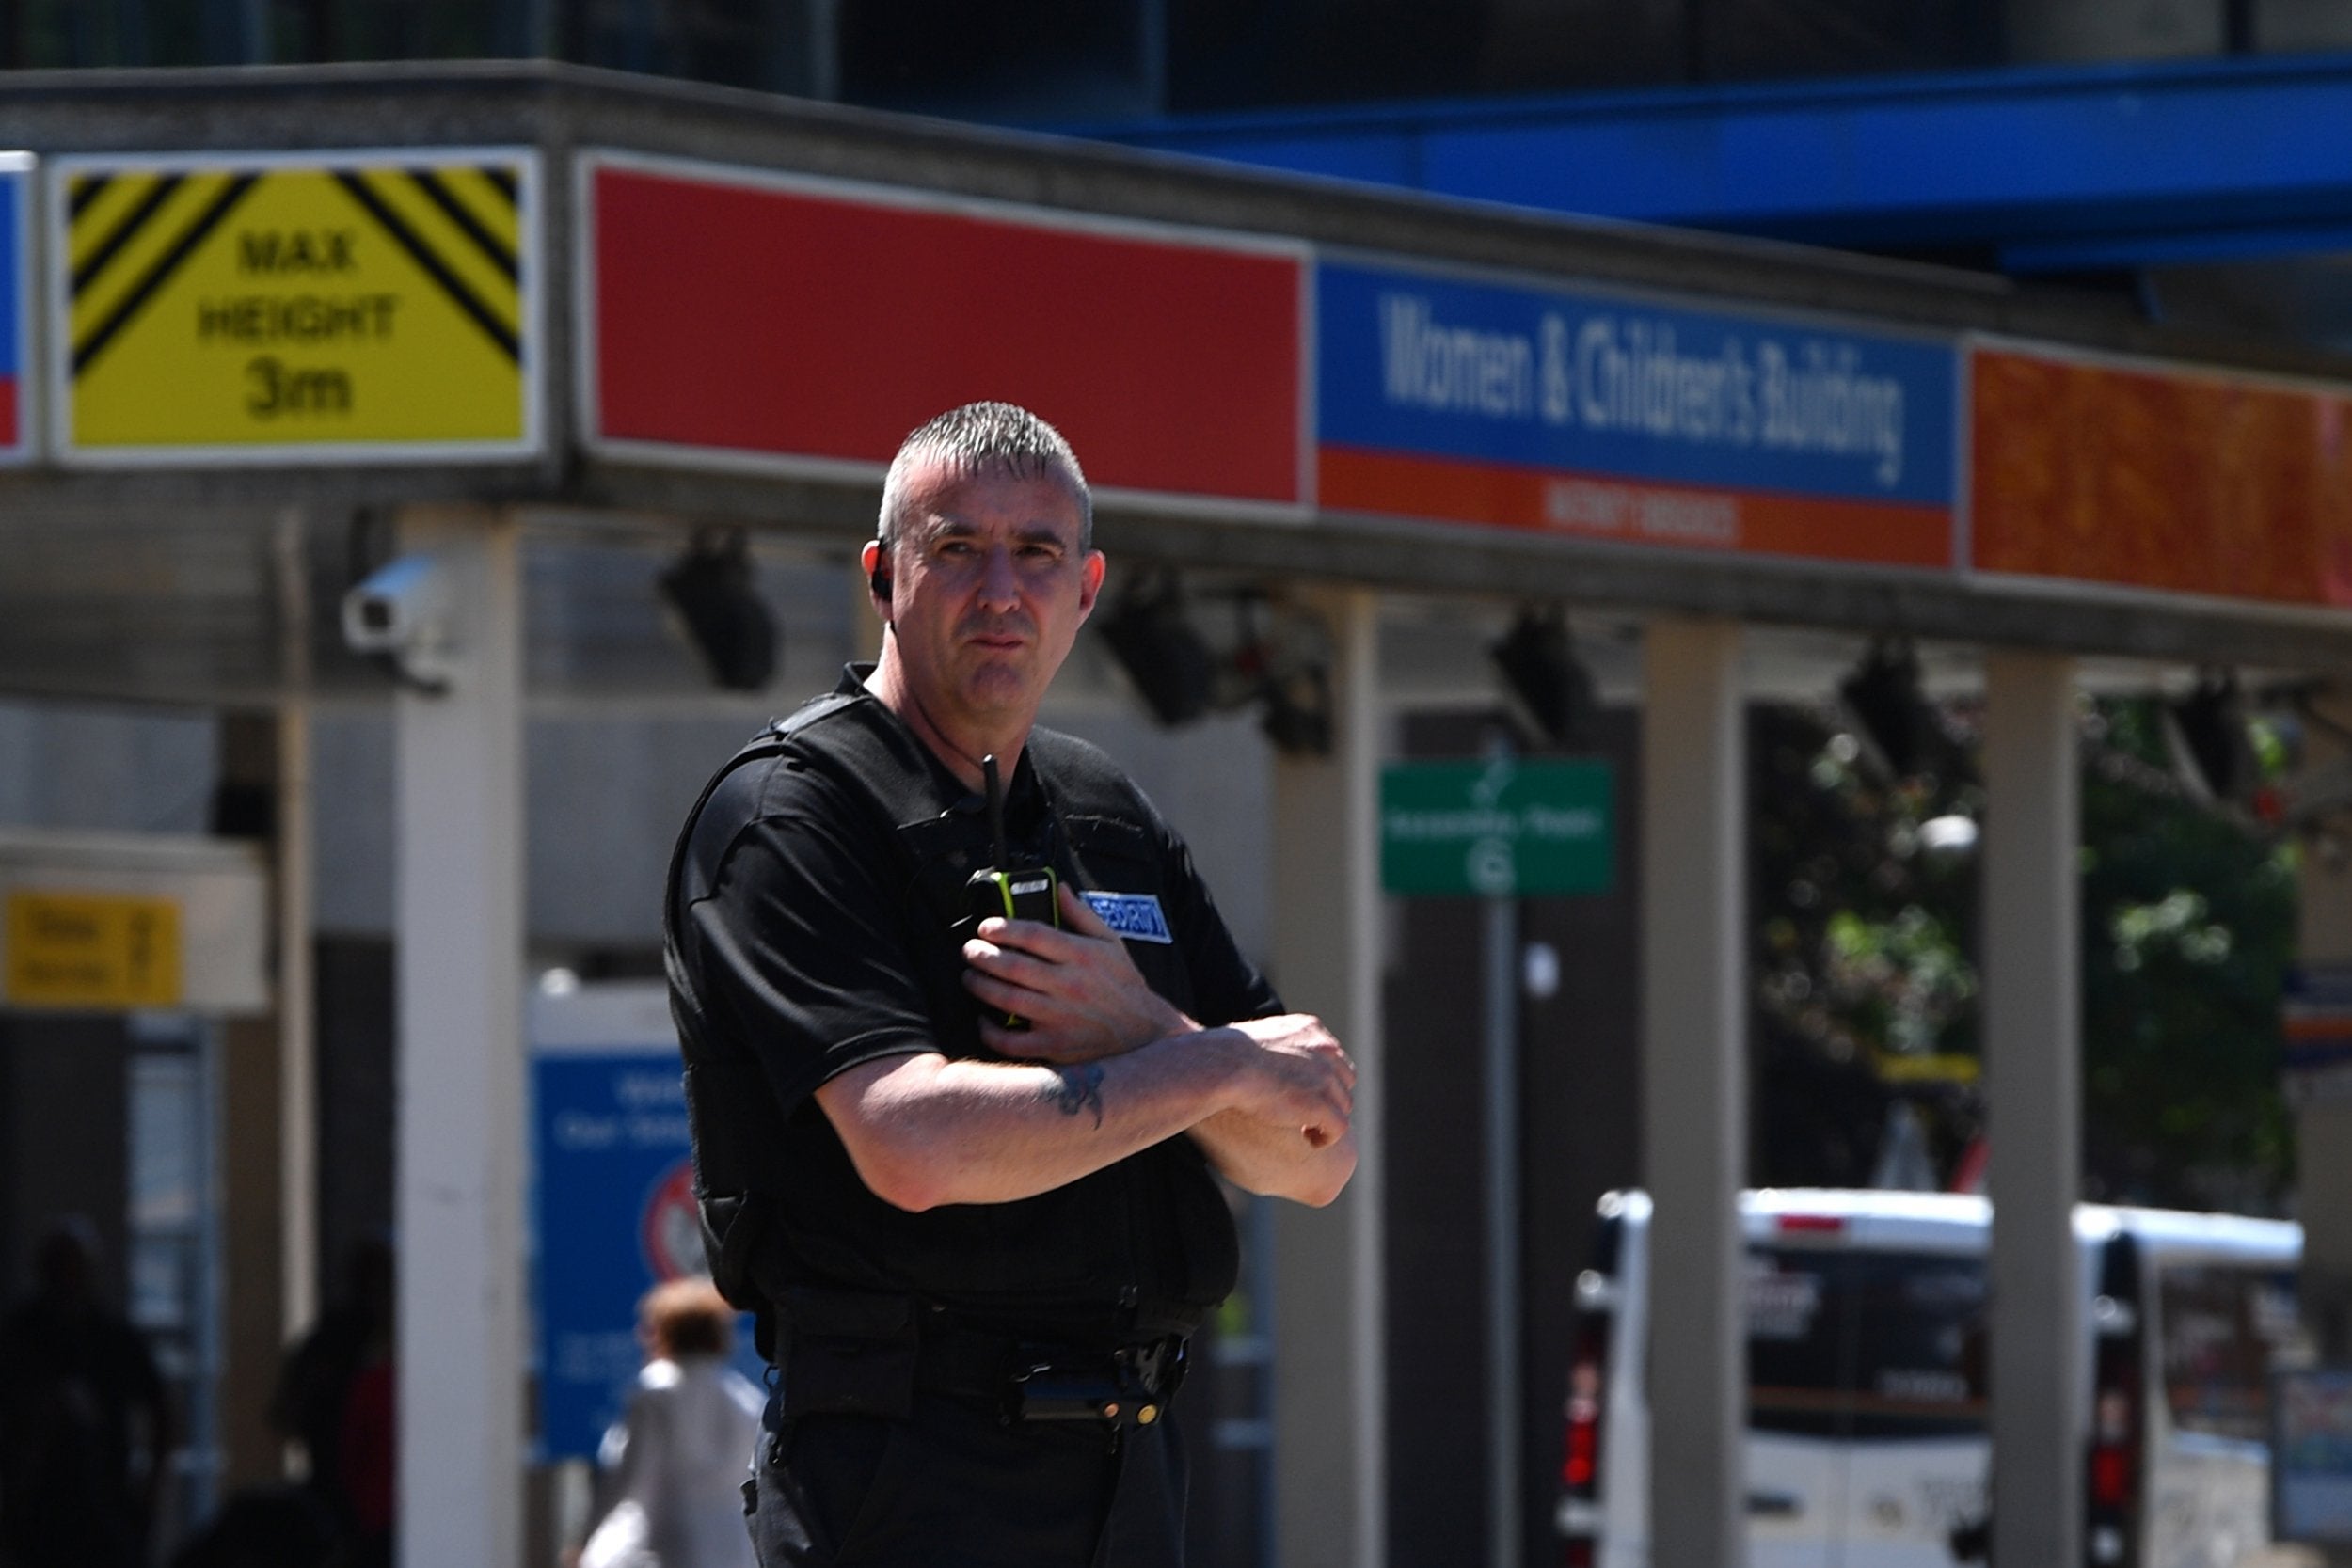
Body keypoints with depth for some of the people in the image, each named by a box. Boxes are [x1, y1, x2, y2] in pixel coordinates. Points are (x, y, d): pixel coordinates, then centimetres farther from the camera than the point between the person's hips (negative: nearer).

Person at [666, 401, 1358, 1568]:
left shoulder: (1109, 815, 17)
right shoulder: (786, 812, -5)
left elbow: (1314, 1161, 12)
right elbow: (915, 1144, -20)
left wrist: (1141, 1032, -9)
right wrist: (1221, 1069, -8)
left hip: (1127, 1472, 7)